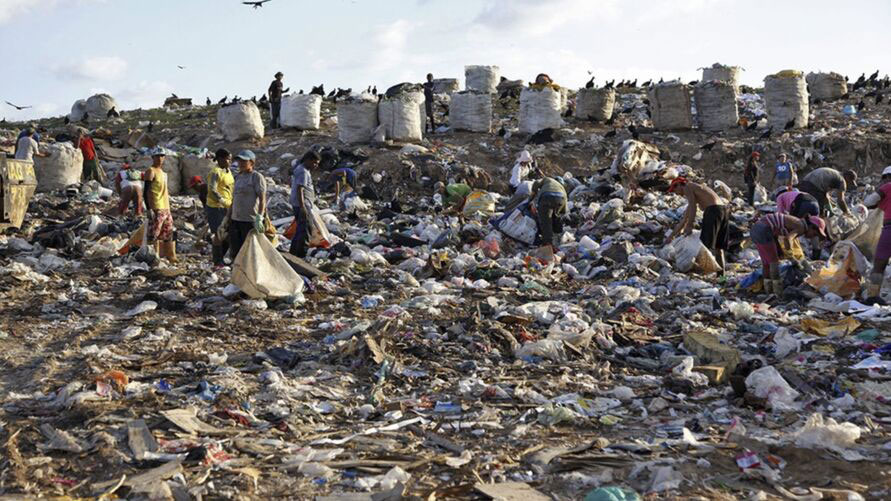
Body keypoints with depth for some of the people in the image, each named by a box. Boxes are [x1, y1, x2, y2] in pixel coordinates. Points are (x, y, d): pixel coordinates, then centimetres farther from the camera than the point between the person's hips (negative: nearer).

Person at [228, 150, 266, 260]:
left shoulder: (257, 177, -6)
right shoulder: (238, 177, 16)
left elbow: (262, 199, -13)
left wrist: (259, 218, -25)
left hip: (250, 221, -8)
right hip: (235, 220, 8)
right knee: (234, 252, 8)